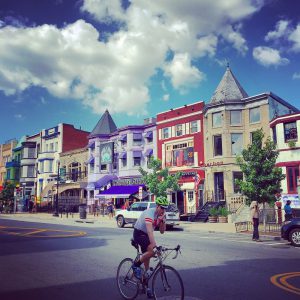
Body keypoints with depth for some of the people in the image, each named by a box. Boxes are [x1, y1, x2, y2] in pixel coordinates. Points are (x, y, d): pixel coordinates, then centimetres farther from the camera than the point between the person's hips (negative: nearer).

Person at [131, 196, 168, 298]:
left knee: (146, 258, 7)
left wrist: (163, 221, -20)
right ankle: (136, 265, -6)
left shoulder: (161, 215, -3)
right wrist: (154, 245, -51)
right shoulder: (150, 213, -29)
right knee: (152, 251, -29)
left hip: (147, 235, 8)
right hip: (139, 233, -7)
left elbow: (162, 231, -2)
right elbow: (149, 230, -41)